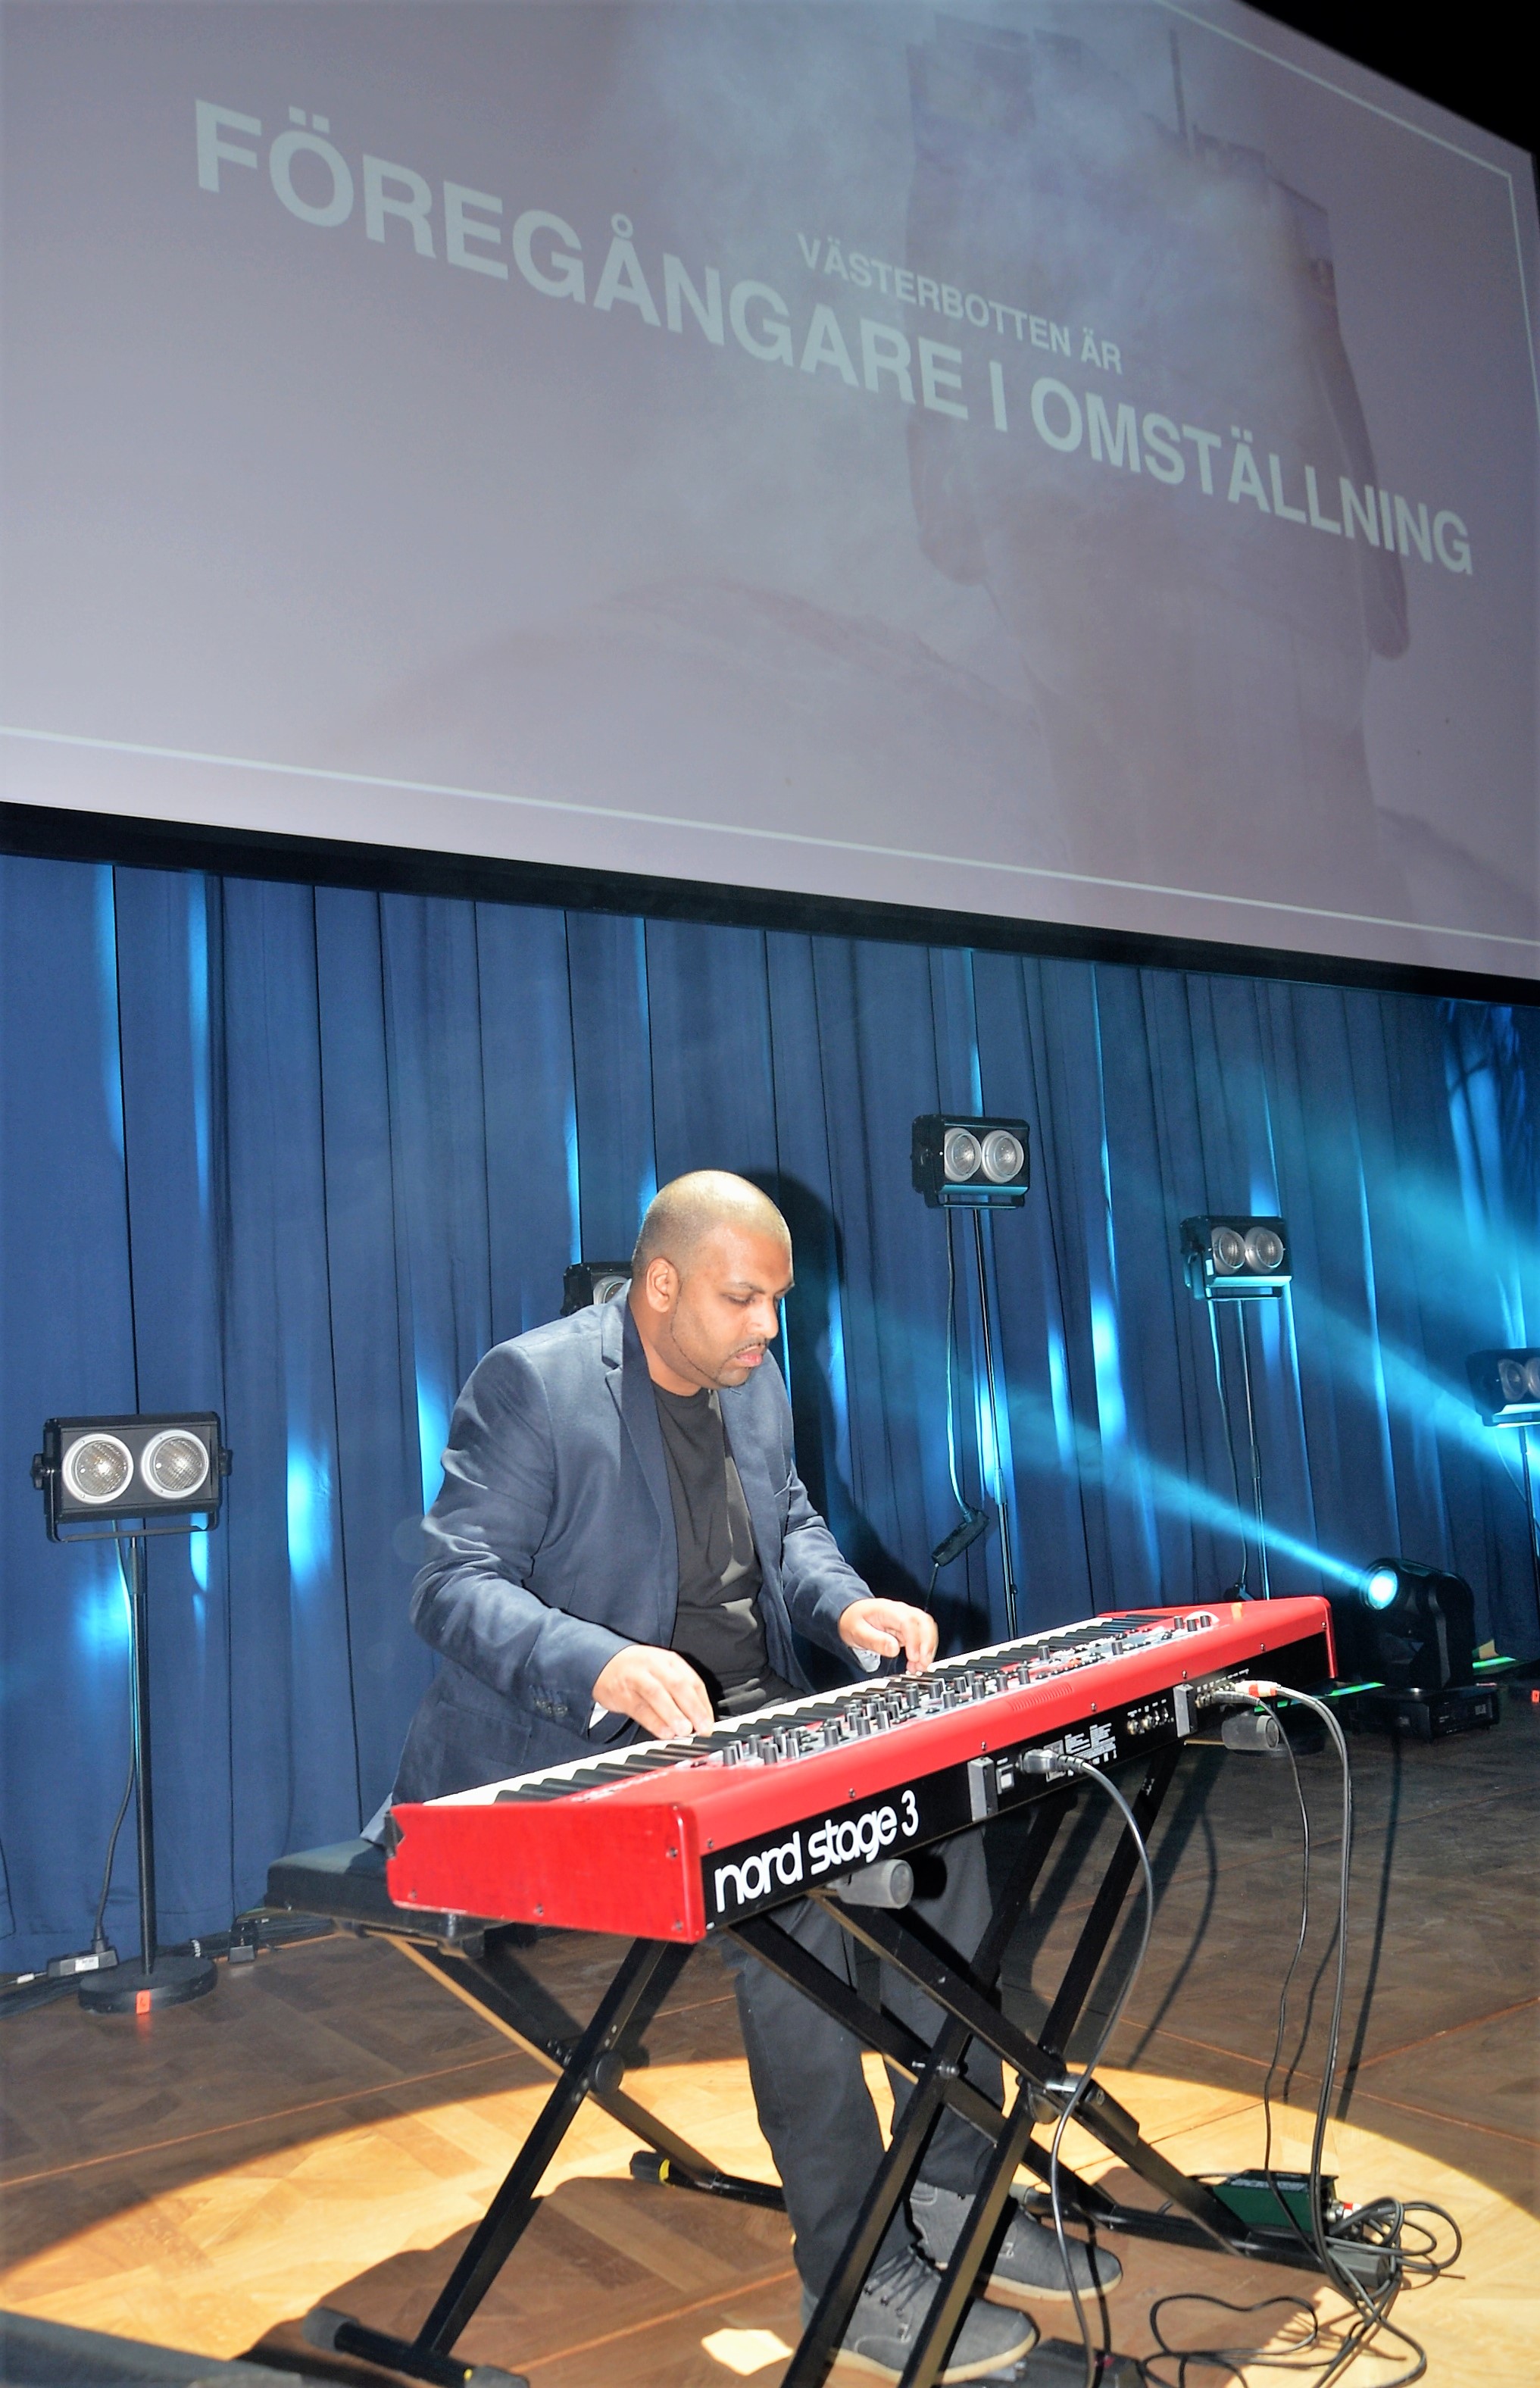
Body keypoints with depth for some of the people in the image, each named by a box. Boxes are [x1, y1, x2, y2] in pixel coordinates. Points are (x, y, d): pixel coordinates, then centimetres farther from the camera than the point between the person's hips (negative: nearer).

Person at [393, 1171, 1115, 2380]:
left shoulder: (756, 1381, 9)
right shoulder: (530, 1382, -14)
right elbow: (454, 1587, -19)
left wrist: (846, 1604, -2)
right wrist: (603, 1664, -37)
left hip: (742, 1730, 8)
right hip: (572, 1757, -7)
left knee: (944, 1818, -9)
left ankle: (952, 2193, 6)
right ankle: (857, 2272, -12)